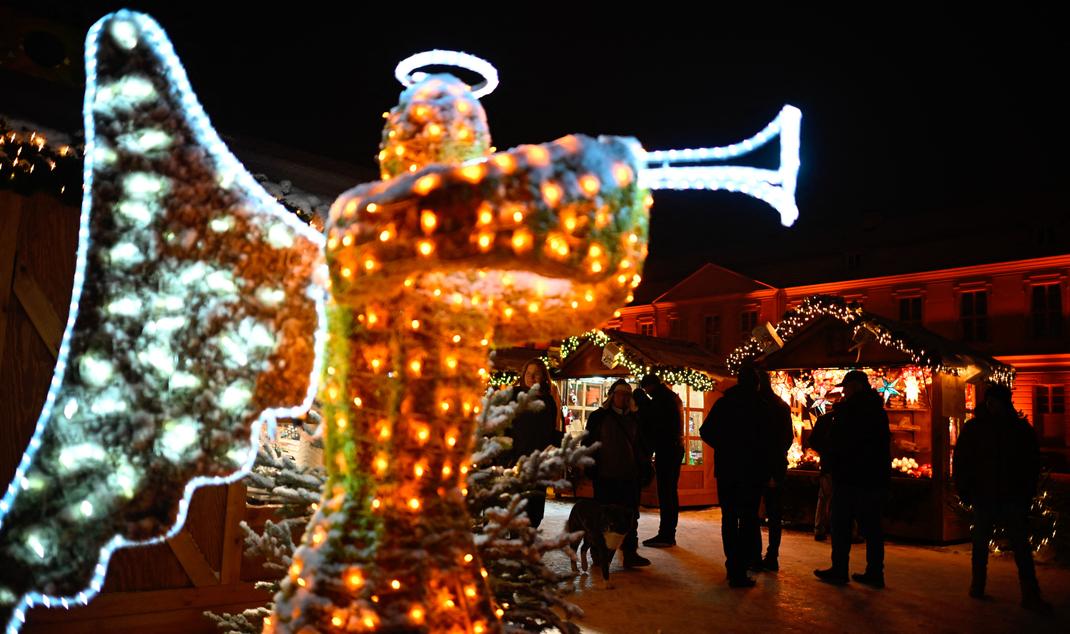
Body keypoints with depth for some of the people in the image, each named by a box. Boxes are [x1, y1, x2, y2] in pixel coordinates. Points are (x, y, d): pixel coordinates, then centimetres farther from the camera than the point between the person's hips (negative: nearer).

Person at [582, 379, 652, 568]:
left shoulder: (634, 419, 13)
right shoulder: (598, 417, 1)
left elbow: (640, 445, 20)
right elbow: (588, 443, 0)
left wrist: (643, 466, 9)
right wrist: (591, 468, -6)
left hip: (629, 476, 4)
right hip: (605, 475, -3)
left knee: (630, 515, 2)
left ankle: (630, 553, 7)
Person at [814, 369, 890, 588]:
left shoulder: (848, 408, -11)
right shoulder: (878, 410, 11)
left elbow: (835, 441, -10)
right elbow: (885, 444, 17)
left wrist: (832, 464, 6)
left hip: (850, 476, -7)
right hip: (875, 477, 7)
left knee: (841, 525, 1)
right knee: (871, 525, 9)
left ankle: (839, 570, 3)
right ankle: (875, 572, 12)